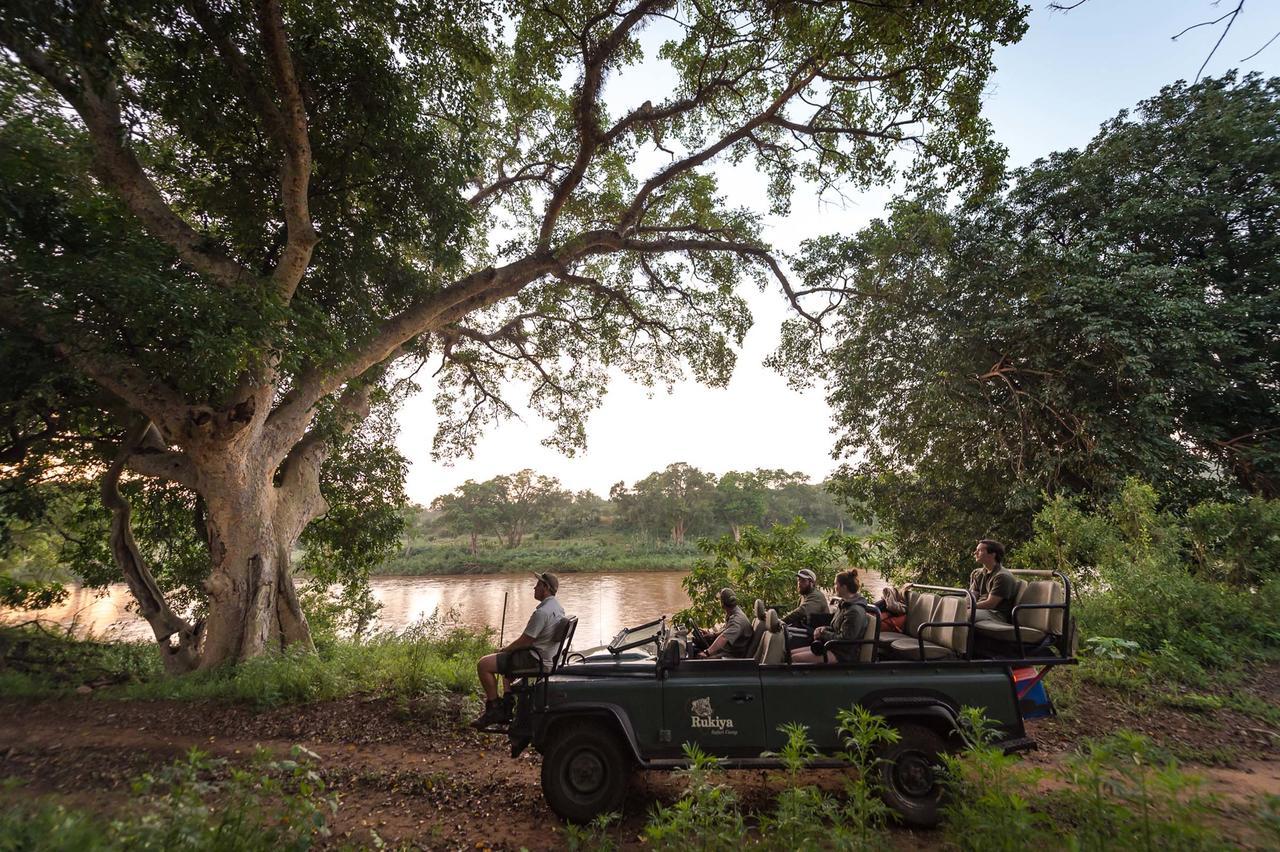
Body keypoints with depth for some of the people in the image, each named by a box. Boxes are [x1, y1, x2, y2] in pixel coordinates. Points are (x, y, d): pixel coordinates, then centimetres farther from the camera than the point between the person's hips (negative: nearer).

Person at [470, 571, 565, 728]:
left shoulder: (542, 612, -23)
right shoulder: (557, 607, 8)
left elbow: (525, 641, -20)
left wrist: (505, 649, -3)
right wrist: (511, 644, 12)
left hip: (536, 660, -10)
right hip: (546, 657, 10)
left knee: (483, 665, -11)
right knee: (506, 658, 33)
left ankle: (494, 709, -1)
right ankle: (506, 706, 29)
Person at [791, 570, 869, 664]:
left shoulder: (855, 611, -20)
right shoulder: (845, 604, 12)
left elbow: (843, 639, -22)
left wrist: (823, 634, -9)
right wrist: (823, 629, 1)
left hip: (843, 655, -10)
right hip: (834, 647, 10)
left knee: (795, 659, -21)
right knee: (790, 653, 0)